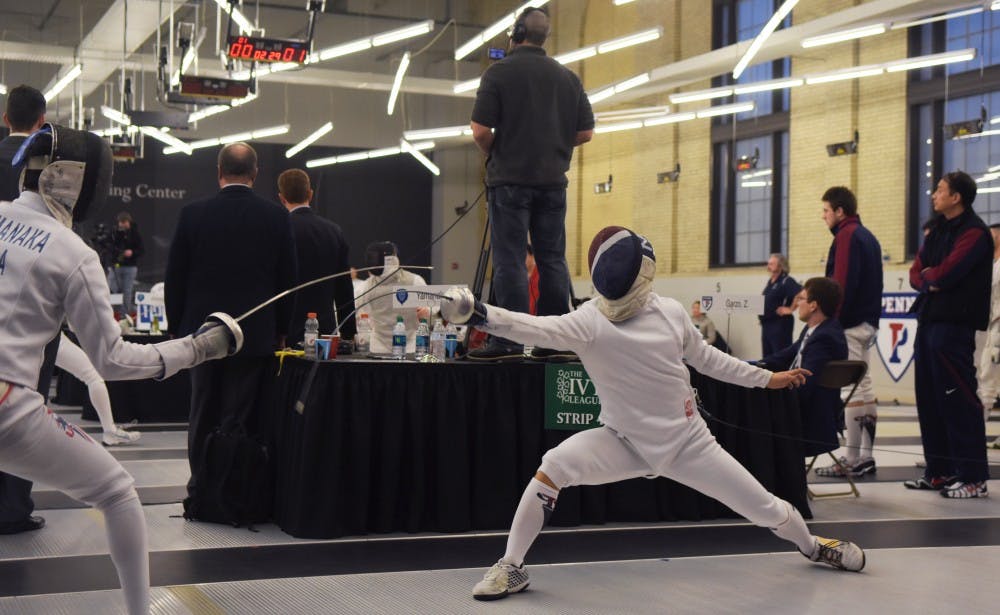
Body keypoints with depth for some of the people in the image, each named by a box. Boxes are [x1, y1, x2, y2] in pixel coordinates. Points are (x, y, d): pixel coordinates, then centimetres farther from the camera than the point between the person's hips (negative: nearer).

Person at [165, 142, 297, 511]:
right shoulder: (276, 217, -4)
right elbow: (288, 280, 1)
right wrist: (280, 331, 12)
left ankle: (199, 494, 16)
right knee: (242, 421, 4)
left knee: (202, 418, 12)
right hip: (255, 335, -1)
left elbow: (174, 278, 1)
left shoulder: (193, 214, -3)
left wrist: (178, 329, 12)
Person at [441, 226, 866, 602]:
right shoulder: (588, 321, -20)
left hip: (687, 443, 2)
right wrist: (476, 313, -57)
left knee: (765, 510, 7)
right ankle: (512, 566, -11)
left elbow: (705, 357, 9)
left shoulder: (670, 313, -10)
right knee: (553, 467, -29)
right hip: (625, 442, -2)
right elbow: (535, 329, -39)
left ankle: (812, 546, 44)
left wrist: (766, 378, 15)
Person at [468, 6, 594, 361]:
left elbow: (480, 131, -11)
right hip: (553, 181, 4)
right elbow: (585, 133, 9)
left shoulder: (498, 74, -5)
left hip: (511, 179, -4)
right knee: (552, 259, 8)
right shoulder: (568, 78, 9)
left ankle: (509, 341, -7)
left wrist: (493, 153, 8)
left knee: (510, 261, -4)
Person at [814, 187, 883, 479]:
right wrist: (870, 318, 19)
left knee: (850, 392, -8)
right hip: (867, 323, 10)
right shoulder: (867, 236, 18)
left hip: (849, 324, -10)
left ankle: (852, 460, -7)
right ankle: (865, 456, 14)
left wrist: (833, 321, -16)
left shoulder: (847, 236, -11)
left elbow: (842, 283, -19)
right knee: (864, 389, 11)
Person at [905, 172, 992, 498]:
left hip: (954, 325, -9)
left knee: (958, 399, -9)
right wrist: (929, 281, -6)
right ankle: (939, 471, 18)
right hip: (928, 321, 9)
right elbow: (916, 272, 15)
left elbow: (944, 274, -18)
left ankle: (973, 477, -5)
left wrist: (928, 274, 2)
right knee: (929, 398, 10)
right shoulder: (939, 230, 18)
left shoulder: (973, 233, -10)